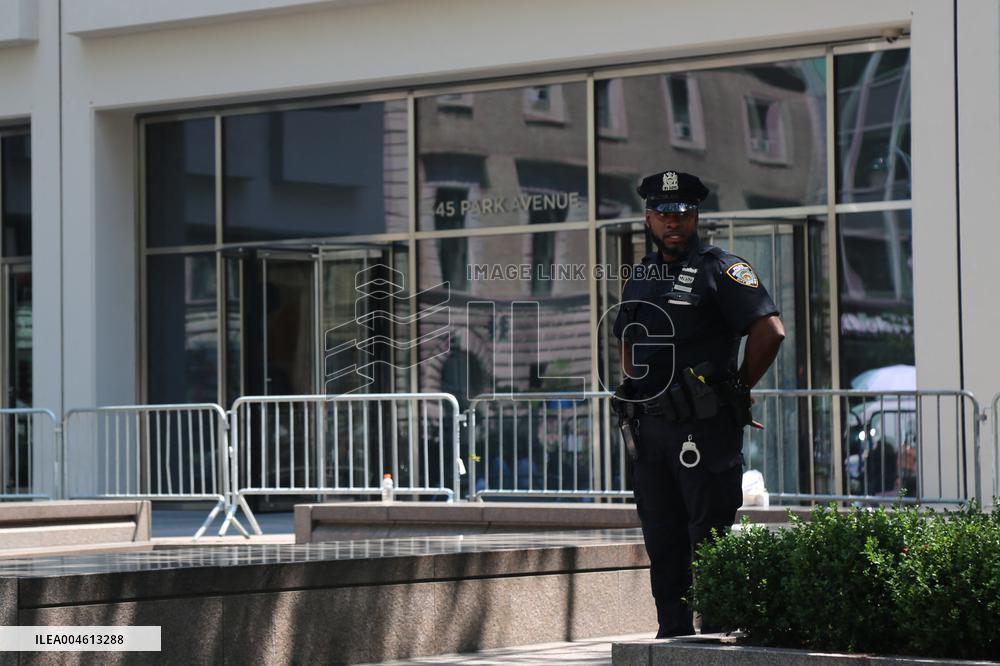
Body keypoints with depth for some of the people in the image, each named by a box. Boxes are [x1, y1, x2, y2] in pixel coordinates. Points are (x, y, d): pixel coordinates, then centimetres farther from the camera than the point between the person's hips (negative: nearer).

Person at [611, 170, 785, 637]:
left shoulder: (721, 270, -6)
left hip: (704, 427, -7)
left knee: (709, 537, -6)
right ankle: (673, 632, 17)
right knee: (661, 538, 10)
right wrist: (638, 397, 14)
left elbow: (770, 332, -15)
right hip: (649, 427, 7)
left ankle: (718, 630, -4)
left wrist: (735, 391, -7)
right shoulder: (641, 277, 15)